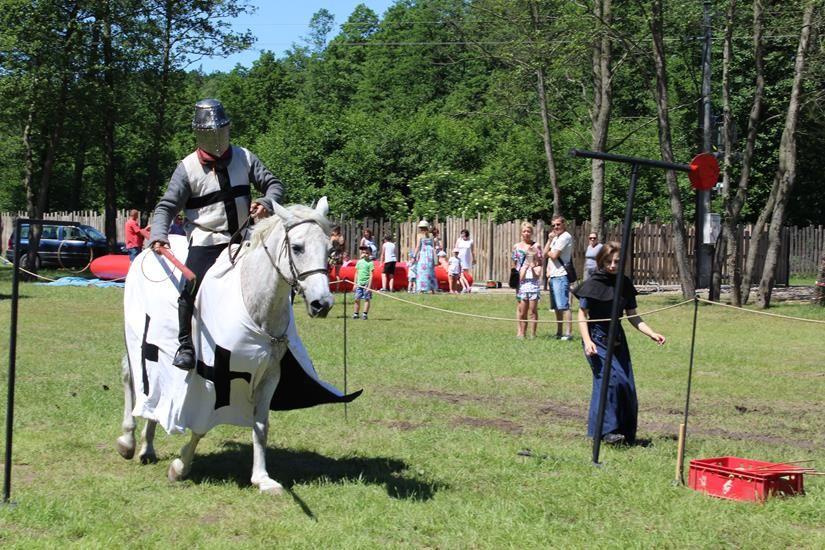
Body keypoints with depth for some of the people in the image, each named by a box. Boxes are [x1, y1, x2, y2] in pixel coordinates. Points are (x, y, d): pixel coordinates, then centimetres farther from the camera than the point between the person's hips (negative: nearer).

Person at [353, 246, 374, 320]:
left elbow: (371, 275, -9)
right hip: (359, 283, 5)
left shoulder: (370, 263, -5)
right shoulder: (359, 262, 10)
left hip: (366, 283, -5)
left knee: (367, 299, 1)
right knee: (357, 299, 6)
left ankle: (364, 314, 4)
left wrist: (369, 286, -14)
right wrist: (355, 283, 12)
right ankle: (355, 314, 13)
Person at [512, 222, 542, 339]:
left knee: (533, 309, -3)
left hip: (533, 280, -1)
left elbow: (540, 263, 10)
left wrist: (537, 270, -9)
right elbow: (514, 265, 12)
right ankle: (521, 333, 4)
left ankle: (532, 334, 0)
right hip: (521, 280, 1)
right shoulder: (516, 247, 11)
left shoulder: (536, 246, 8)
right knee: (521, 309, -1)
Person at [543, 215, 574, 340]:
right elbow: (546, 253, 15)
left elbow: (554, 255, -16)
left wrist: (548, 252, 5)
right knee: (557, 307, 13)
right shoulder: (556, 238, 20)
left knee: (563, 306, -12)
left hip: (561, 276, -10)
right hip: (553, 276, 10)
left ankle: (568, 333, -13)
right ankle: (559, 332, 20)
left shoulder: (565, 237, -10)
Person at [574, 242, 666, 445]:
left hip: (617, 339, 6)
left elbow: (632, 316, 12)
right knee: (611, 378, -21)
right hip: (597, 339, -6)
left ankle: (627, 432, 16)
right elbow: (582, 315, -7)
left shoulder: (625, 284, 6)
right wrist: (587, 341, -19)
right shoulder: (593, 283, -9)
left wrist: (651, 333, 0)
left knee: (627, 385, 2)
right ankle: (608, 430, -16)